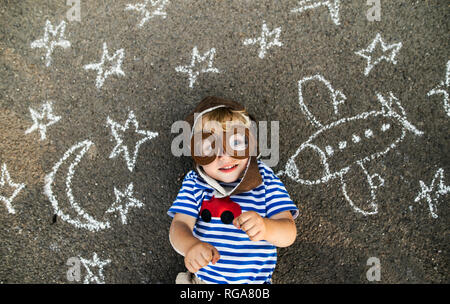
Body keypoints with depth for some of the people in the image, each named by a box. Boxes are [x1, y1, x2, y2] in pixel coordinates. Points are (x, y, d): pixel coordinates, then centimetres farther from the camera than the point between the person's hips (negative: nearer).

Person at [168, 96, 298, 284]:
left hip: (254, 279, 1)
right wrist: (191, 245, -34)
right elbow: (179, 226, -12)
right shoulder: (194, 183, -4)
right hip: (202, 278, 0)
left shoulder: (265, 180, -7)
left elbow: (289, 234, -14)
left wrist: (265, 228, -36)